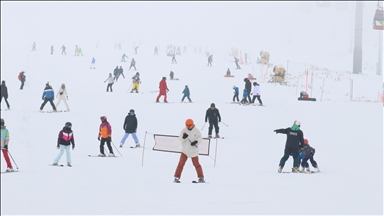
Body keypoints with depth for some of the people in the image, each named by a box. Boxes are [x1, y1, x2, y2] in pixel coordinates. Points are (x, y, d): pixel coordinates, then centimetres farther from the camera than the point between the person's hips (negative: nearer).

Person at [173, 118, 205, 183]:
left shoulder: (197, 131, -3)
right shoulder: (183, 130, -2)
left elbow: (200, 139, -3)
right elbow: (180, 139, -6)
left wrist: (196, 141, -24)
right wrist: (183, 137, -28)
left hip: (194, 151, -1)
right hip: (185, 150, 1)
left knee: (196, 164, 4)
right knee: (181, 164, -5)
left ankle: (201, 178, 13)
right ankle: (176, 177, 0)